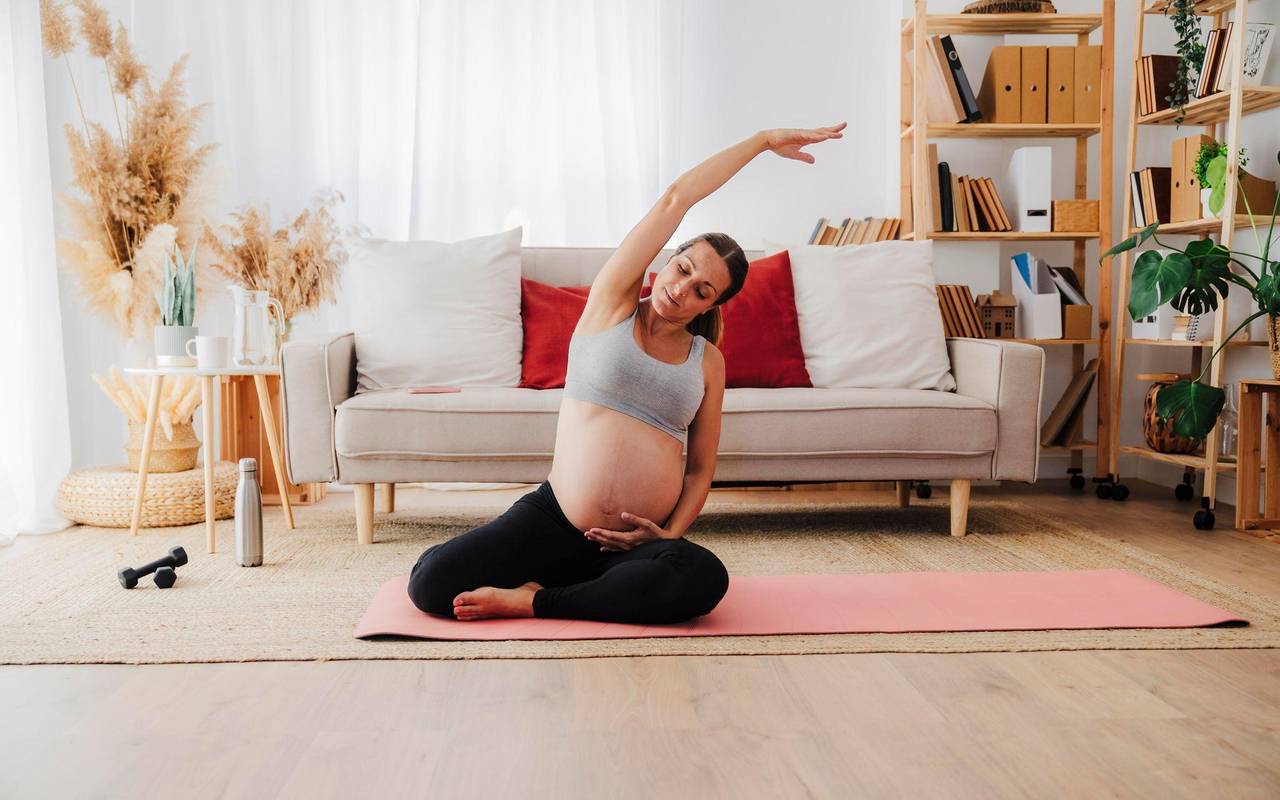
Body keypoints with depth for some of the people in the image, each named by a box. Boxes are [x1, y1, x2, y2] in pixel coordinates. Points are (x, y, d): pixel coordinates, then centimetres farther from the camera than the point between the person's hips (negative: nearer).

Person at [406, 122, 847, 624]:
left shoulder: (708, 361, 10)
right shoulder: (611, 302, 3)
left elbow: (701, 466, 12)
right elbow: (676, 199, -3)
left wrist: (671, 532, -6)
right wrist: (763, 139, 3)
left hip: (633, 542, 2)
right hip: (553, 520, -2)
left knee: (704, 578, -35)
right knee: (431, 583, -21)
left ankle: (535, 601, -15)